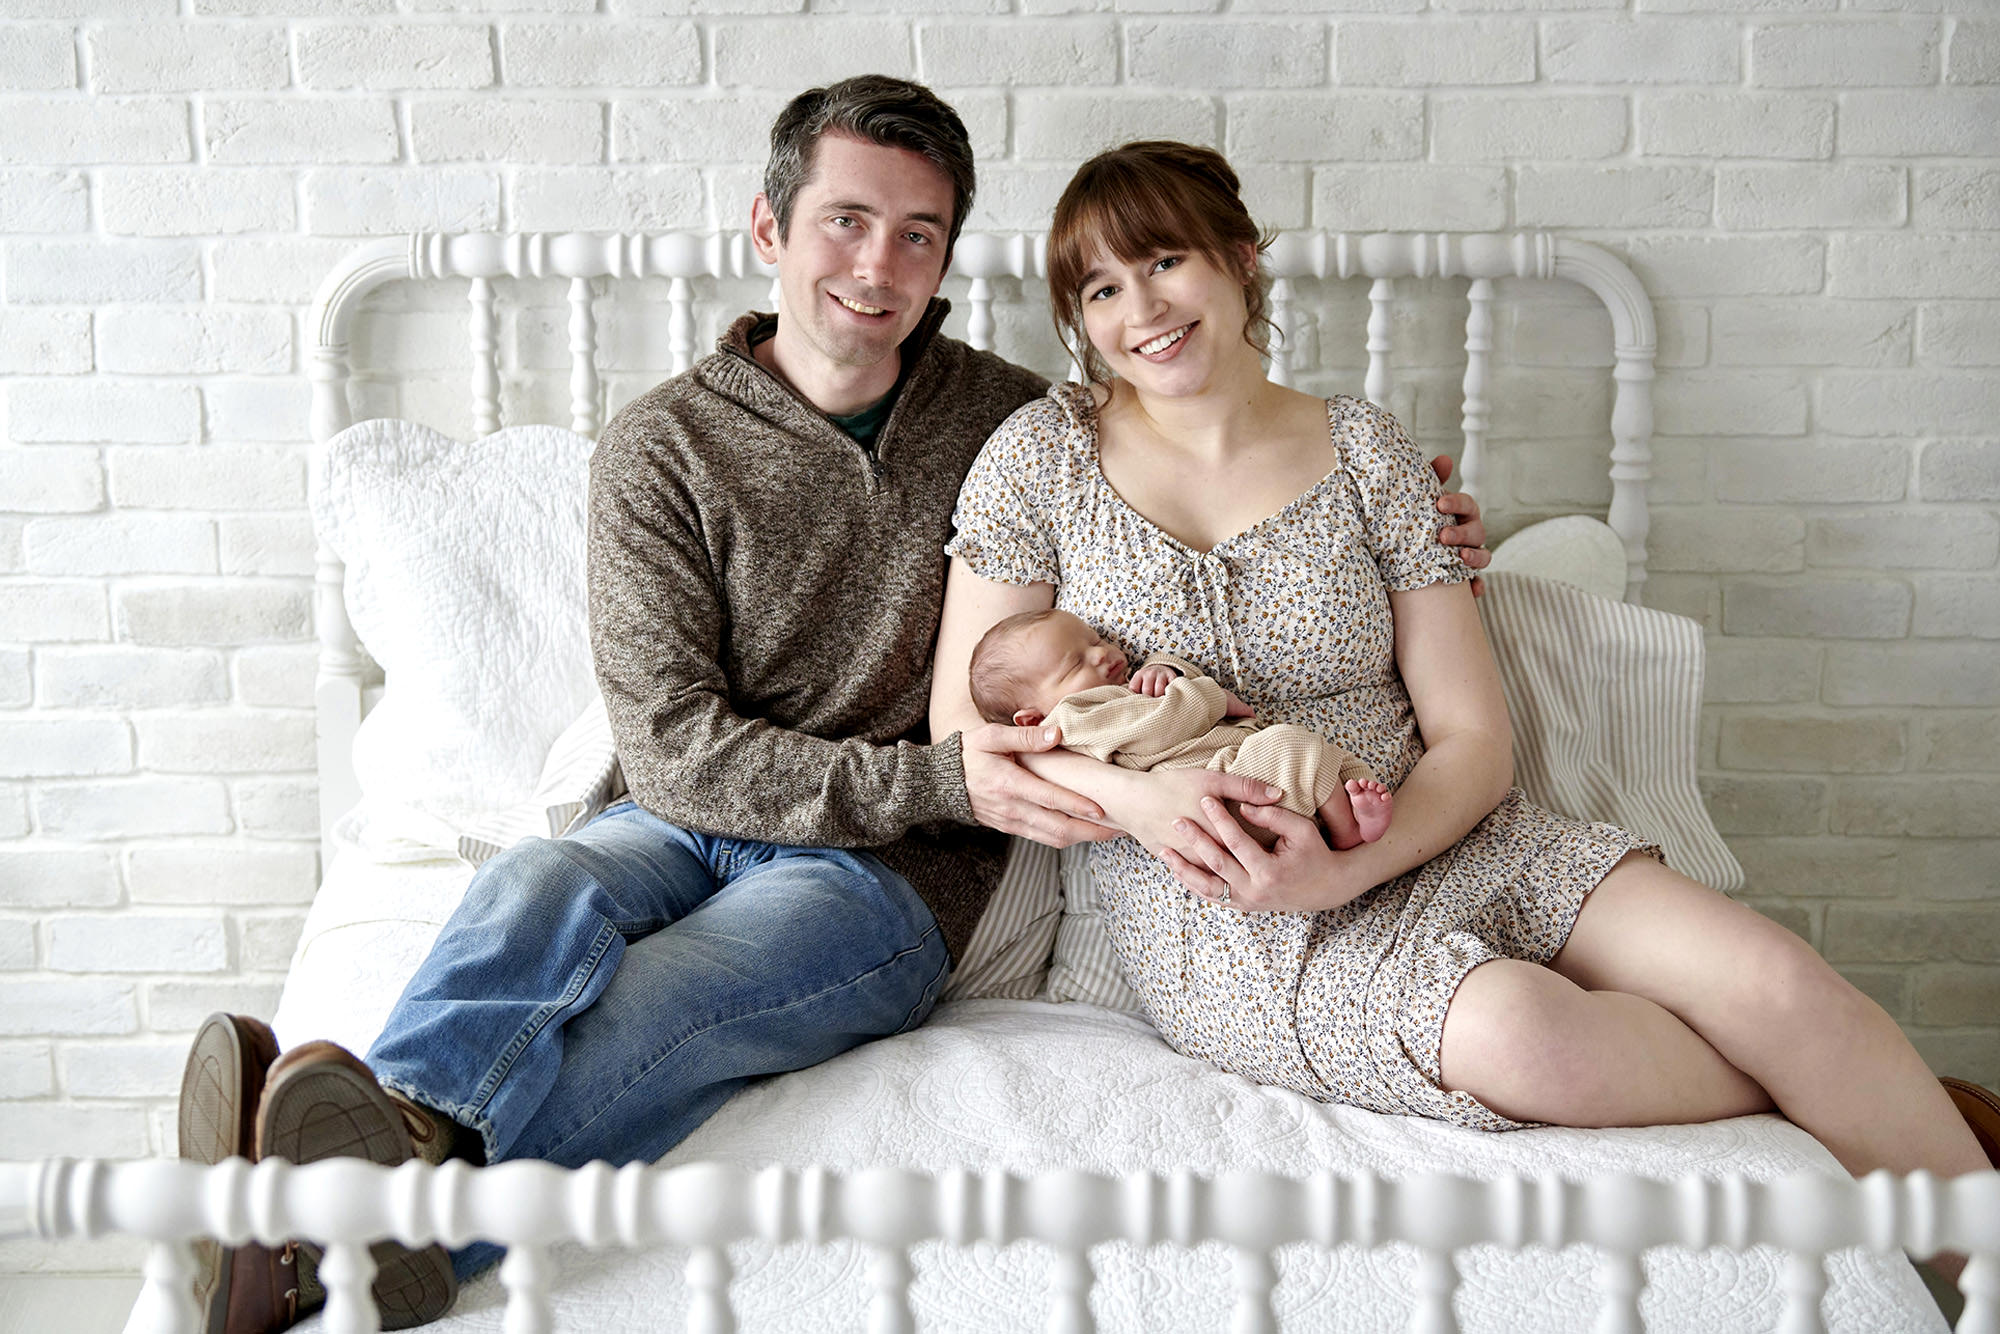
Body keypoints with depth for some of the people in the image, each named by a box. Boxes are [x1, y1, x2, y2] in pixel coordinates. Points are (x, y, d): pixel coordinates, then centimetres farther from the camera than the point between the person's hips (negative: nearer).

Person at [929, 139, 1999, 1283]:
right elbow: (964, 732, 2)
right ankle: (1854, 1096, -5)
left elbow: (1473, 737, 2)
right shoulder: (1043, 457, 2)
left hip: (1422, 844, 3)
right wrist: (1136, 795, -17)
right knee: (1518, 1031, -31)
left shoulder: (1363, 449, 5)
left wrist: (1351, 867, -18)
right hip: (1216, 912, -2)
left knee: (1764, 968, -22)